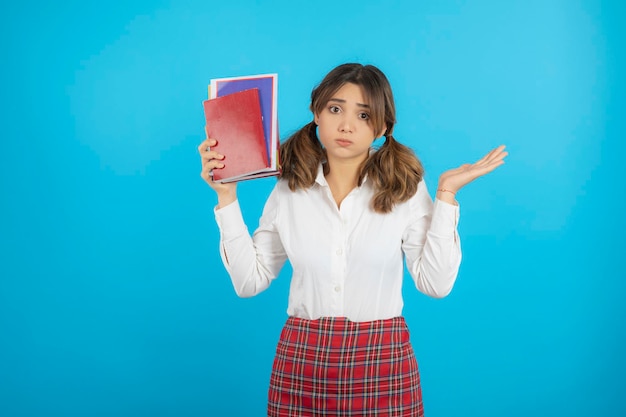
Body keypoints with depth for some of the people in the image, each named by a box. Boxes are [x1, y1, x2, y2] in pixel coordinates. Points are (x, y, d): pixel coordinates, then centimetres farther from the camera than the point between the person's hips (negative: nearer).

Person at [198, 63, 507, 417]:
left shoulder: (404, 187, -3)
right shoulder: (289, 190, 1)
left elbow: (436, 283, -8)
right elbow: (250, 280, 0)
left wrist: (445, 195, -12)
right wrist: (227, 197, -4)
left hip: (382, 362, -1)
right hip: (301, 361, 2)